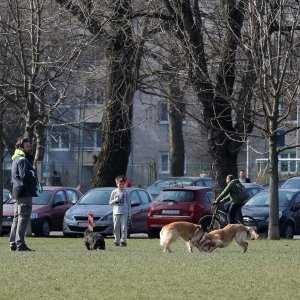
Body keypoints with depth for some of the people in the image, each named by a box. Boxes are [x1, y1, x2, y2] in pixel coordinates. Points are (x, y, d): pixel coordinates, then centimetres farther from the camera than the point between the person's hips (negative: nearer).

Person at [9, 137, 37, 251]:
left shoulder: (15, 160, 20)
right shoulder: (22, 160, -12)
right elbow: (24, 175, -24)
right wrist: (33, 174, -7)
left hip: (17, 192, 10)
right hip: (25, 192, -10)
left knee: (17, 218, 14)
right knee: (24, 218, -10)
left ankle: (13, 244, 16)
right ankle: (20, 244, -13)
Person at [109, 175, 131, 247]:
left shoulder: (126, 193, 6)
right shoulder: (114, 192, 9)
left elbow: (128, 204, 8)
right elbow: (110, 203, 11)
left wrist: (129, 214, 4)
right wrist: (115, 200, -11)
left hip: (124, 213, -2)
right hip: (116, 212, 2)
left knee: (124, 227, -7)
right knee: (116, 228, 2)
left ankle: (123, 241, -6)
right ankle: (117, 241, 8)